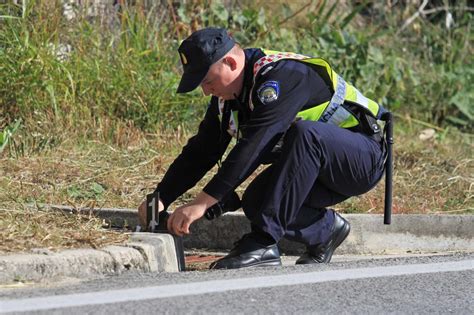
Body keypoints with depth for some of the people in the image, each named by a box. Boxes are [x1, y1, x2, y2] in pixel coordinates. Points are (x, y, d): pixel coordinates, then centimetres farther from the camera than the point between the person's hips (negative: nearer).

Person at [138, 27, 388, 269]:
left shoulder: (281, 76, -27)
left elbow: (253, 147, -35)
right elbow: (202, 151, 4)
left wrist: (201, 203, -38)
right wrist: (160, 199, -9)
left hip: (363, 159, -8)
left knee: (304, 132, -37)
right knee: (256, 201, -15)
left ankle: (263, 242, -34)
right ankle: (325, 228, 10)